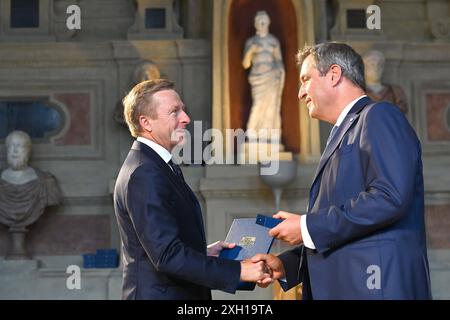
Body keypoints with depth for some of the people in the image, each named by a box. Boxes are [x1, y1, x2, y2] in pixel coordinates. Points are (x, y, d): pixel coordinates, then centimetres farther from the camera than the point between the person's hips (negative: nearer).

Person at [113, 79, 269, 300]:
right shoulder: (144, 174, -19)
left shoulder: (158, 166, 13)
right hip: (160, 293, -10)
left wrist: (204, 252, 8)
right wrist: (238, 271, -22)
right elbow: (167, 256, -25)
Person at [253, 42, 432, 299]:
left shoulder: (379, 117, -6)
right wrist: (285, 265, 8)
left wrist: (308, 227, -15)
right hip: (339, 287, 8)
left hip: (376, 287, -8)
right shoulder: (345, 133, 21)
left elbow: (390, 198, -20)